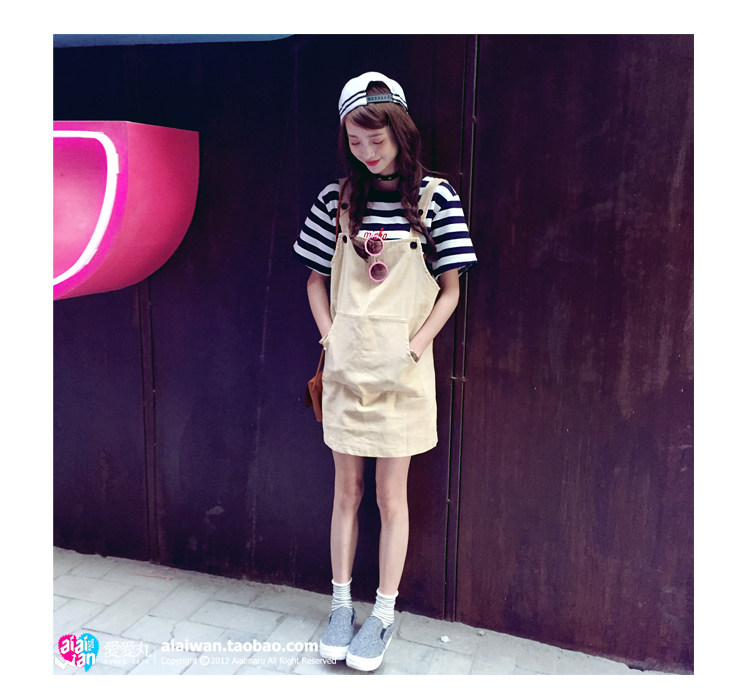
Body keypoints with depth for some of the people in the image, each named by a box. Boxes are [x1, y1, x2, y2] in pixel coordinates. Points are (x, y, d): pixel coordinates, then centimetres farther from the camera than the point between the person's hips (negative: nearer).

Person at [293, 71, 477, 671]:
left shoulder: (435, 197, -4)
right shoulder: (337, 199, 3)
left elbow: (450, 289, -1)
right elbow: (317, 280, 11)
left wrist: (413, 348, -10)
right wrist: (331, 339, -2)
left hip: (403, 371, -2)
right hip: (345, 367, 3)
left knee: (392, 496, 8)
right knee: (347, 490, 13)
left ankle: (385, 615, 25)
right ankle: (342, 605, 30)